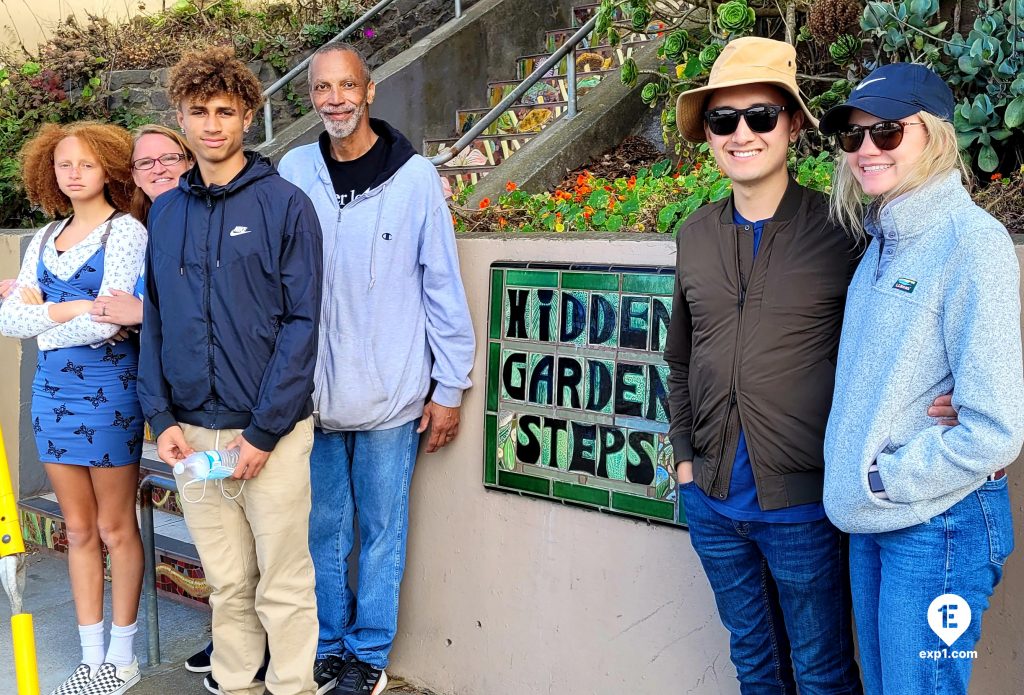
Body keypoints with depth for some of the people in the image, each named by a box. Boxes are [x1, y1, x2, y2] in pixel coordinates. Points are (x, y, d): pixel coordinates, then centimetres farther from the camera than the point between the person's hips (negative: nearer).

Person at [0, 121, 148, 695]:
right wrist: (70, 309, -12)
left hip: (107, 386, -6)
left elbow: (104, 324, -18)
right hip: (52, 388, 6)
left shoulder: (126, 232, -7)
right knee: (79, 529, 12)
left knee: (115, 529, 5)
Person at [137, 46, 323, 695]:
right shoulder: (165, 211, 10)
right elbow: (153, 322, 11)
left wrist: (264, 431, -14)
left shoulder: (286, 204, -5)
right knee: (226, 582, 16)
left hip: (271, 429, -4)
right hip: (191, 429, 4)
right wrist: (161, 416, 0)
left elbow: (301, 323, -10)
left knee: (283, 585, 5)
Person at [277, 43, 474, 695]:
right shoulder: (294, 171, 1)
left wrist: (450, 387, -2)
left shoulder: (415, 176, -6)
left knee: (382, 531, 10)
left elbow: (444, 289, -3)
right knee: (323, 532, 13)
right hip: (312, 393, 2)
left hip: (390, 395, -2)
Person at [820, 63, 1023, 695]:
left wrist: (880, 480, -13)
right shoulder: (883, 238, 7)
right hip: (873, 519, 8)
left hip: (938, 520, -7)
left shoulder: (972, 243, -17)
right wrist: (858, 481, 3)